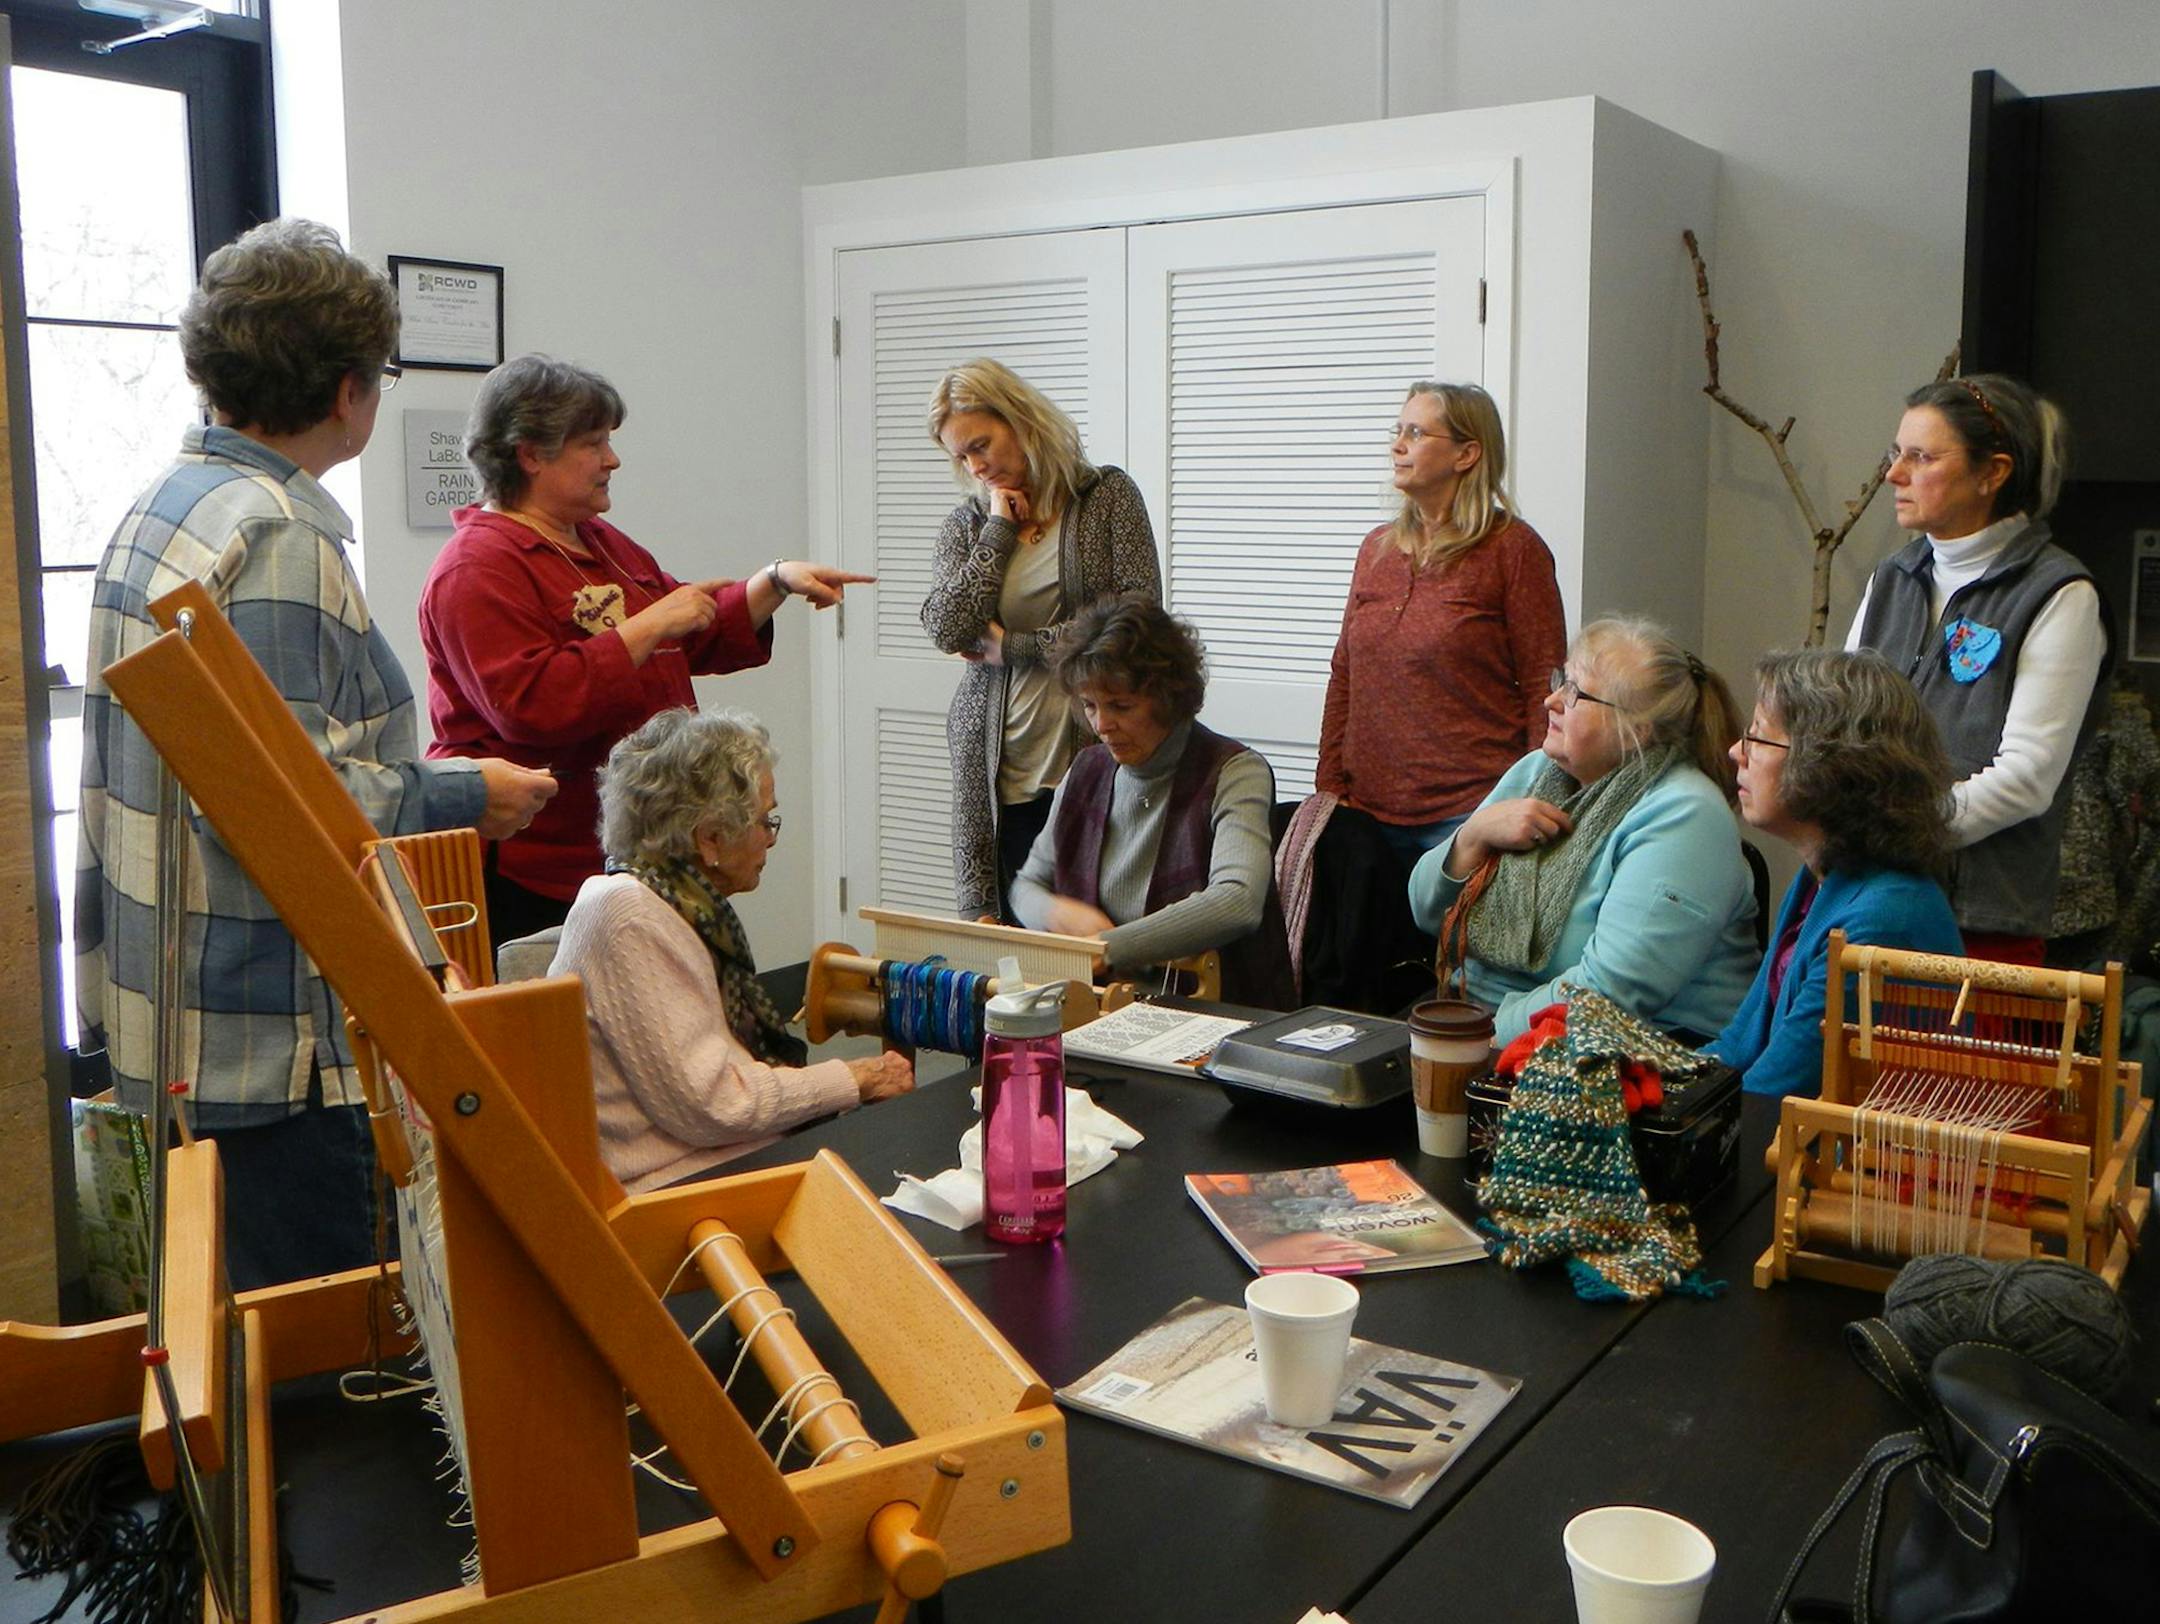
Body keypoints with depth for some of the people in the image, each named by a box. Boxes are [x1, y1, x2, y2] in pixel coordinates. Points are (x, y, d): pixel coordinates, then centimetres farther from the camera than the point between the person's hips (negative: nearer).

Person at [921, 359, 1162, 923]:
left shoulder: (1108, 496, 3)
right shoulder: (966, 525, 13)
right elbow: (946, 628, -3)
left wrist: (1012, 647, -4)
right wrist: (999, 530, -2)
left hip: (1092, 755, -3)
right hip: (998, 767, 3)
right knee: (996, 922, 1)